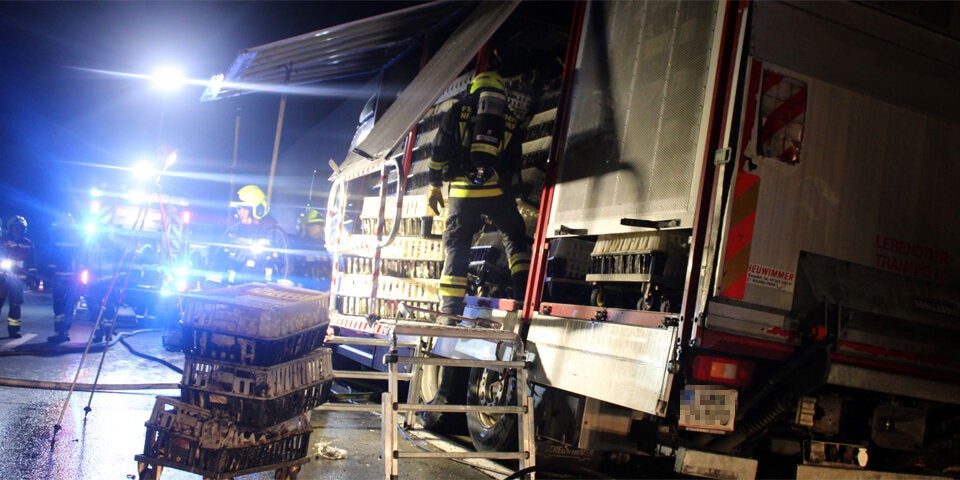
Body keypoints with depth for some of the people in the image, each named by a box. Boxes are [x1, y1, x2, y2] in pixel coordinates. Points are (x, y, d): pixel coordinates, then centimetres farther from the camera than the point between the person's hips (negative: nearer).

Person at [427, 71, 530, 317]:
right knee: (515, 237, 18)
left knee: (456, 244, 7)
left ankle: (450, 308, 2)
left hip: (462, 189, -1)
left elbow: (441, 149, 6)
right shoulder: (510, 118, 18)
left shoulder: (460, 108, 11)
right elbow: (515, 163, 17)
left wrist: (434, 185, 11)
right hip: (497, 191, 1)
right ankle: (524, 294, 6)